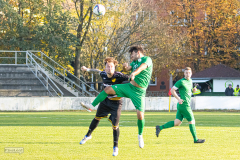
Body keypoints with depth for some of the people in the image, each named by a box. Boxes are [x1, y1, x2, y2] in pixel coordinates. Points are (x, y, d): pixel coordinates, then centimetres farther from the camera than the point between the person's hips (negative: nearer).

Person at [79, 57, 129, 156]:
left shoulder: (119, 76, -26)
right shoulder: (103, 75, -10)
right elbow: (99, 71, 14)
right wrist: (87, 70, 28)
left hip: (116, 103, -5)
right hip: (105, 100, 5)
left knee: (115, 126, -7)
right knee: (97, 118, 23)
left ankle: (115, 147, 11)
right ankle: (88, 135, 47)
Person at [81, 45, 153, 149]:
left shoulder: (147, 59, -9)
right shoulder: (135, 62, 15)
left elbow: (142, 67, -29)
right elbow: (126, 69, 5)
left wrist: (134, 73, -50)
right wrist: (125, 67, -21)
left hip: (139, 92, -6)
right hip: (129, 86, 6)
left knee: (140, 115, -12)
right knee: (108, 89, -6)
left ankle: (140, 135, 12)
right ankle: (91, 106, 0)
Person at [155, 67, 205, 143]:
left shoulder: (190, 81, 16)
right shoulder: (181, 82, -10)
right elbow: (172, 90, -8)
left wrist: (193, 90, 9)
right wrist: (178, 99, -17)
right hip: (184, 105, -9)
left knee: (177, 123, 5)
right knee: (192, 121, -3)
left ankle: (160, 128, 8)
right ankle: (195, 139, 5)